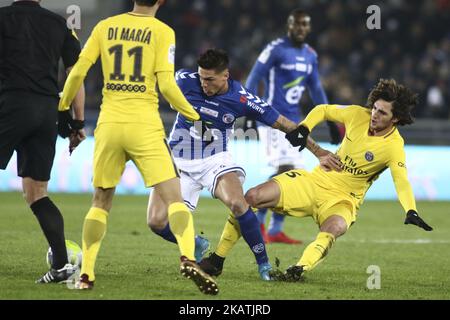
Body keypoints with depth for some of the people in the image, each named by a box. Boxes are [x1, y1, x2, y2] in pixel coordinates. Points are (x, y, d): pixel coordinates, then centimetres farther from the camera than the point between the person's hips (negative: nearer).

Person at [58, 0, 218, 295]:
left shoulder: (105, 27, 7)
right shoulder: (162, 32, -2)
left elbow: (78, 72, 3)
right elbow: (166, 85, -9)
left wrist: (63, 105, 19)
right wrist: (193, 115, 5)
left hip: (109, 124, 3)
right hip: (144, 126, -3)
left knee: (101, 201, 17)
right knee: (173, 198, -4)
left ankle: (86, 274, 11)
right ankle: (188, 259, -26)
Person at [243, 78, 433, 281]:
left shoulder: (394, 146, -16)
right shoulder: (358, 115, -4)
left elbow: (401, 181, -30)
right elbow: (323, 110, 12)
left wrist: (411, 212, -48)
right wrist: (304, 128, -7)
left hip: (344, 199, -4)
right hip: (316, 180, 4)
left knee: (334, 228, -41)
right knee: (252, 197, -10)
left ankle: (298, 271, -53)